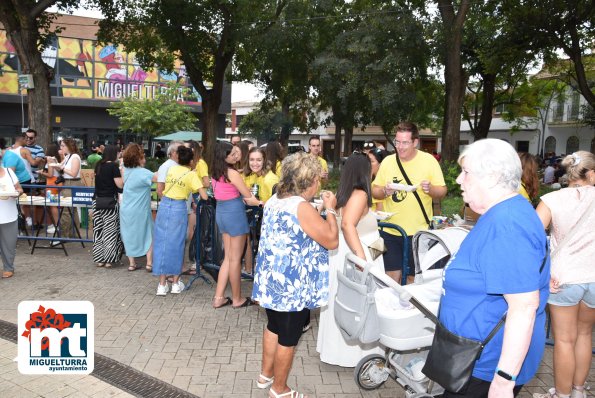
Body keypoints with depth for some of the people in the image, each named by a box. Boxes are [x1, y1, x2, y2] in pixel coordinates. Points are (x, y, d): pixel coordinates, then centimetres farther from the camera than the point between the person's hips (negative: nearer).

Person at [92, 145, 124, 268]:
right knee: (110, 230, 1)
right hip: (110, 202, -6)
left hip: (98, 201, 6)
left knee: (98, 230, 9)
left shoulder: (98, 165, 9)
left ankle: (99, 259, 14)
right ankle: (108, 259, 3)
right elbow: (120, 184, -12)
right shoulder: (113, 166, -10)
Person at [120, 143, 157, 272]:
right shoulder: (143, 173, -20)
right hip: (140, 211, -5)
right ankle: (149, 263, 7)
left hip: (126, 210, 6)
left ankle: (131, 263, 18)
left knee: (129, 235, 13)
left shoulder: (126, 170, 0)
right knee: (149, 234, 10)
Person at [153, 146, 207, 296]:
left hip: (164, 205, 4)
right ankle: (176, 283, 15)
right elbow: (204, 196, -10)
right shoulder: (191, 174, -5)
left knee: (162, 243, 7)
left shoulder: (171, 169, 9)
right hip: (179, 208, -4)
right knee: (176, 244, 7)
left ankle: (162, 284, 10)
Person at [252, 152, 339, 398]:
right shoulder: (301, 207, -23)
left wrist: (320, 210, 15)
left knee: (274, 327, 25)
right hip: (292, 286, -9)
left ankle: (266, 375, 42)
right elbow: (332, 241, -19)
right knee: (288, 338, 9)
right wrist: (330, 210, -7)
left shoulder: (275, 200, 4)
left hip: (272, 280, 9)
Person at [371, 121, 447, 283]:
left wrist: (430, 189, -22)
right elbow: (374, 191, 7)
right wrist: (384, 191, -14)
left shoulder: (429, 160, -4)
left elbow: (442, 191, -1)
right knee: (392, 275, 9)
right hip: (390, 231, 2)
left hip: (418, 232, -2)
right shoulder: (387, 161, 2)